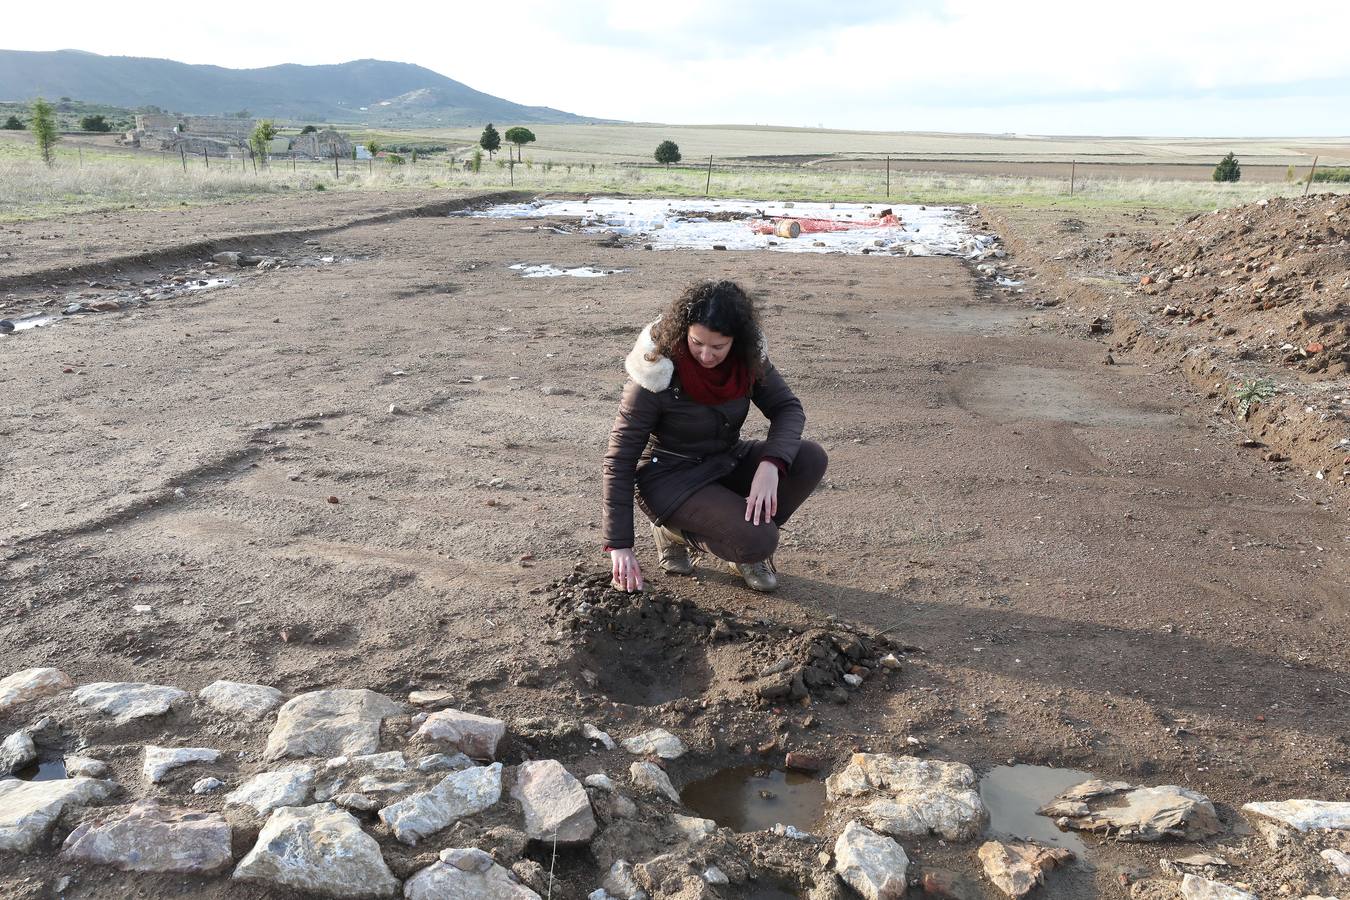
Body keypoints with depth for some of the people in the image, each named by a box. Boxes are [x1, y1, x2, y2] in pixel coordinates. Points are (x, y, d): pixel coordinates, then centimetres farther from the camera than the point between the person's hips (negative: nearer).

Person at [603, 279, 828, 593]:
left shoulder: (748, 357, -12)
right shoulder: (657, 374, -25)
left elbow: (788, 408, -9)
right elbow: (620, 459, -21)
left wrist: (770, 465, -31)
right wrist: (620, 545, -23)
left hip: (726, 462, 6)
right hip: (672, 478, -5)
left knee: (811, 459, -17)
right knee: (758, 542, -26)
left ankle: (748, 541, 2)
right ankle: (674, 532, 2)